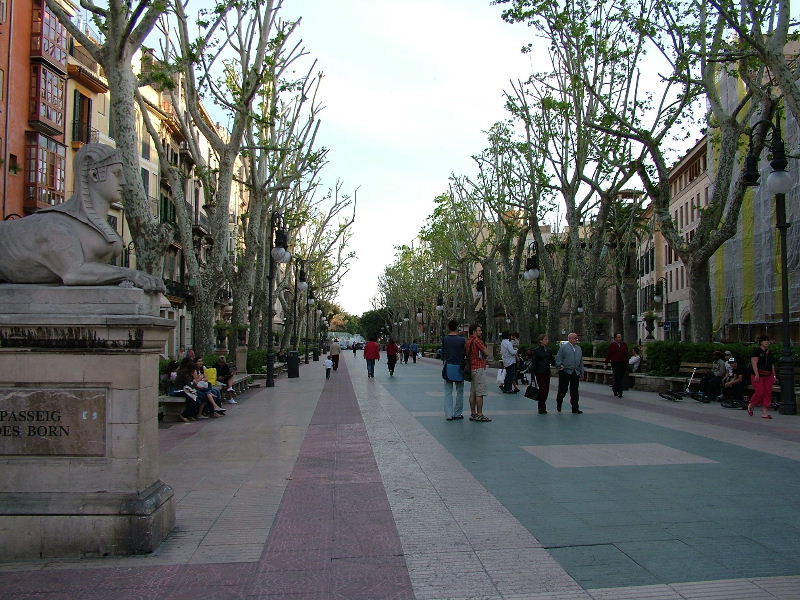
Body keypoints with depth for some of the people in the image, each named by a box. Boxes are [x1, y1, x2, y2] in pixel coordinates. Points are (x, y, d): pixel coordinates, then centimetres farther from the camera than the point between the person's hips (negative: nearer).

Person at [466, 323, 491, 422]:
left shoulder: (468, 341, 14)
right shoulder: (477, 340, -13)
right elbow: (487, 353, -13)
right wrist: (485, 347, 8)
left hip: (471, 368, 10)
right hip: (479, 368, -9)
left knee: (473, 393, 11)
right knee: (480, 393, -7)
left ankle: (473, 414, 15)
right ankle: (479, 415, -6)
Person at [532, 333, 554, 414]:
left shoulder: (549, 350, 10)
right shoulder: (537, 350, -5)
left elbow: (551, 361, 13)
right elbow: (534, 362, -6)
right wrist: (532, 374, -10)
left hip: (547, 372, 5)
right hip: (539, 372, -5)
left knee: (546, 389, 5)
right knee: (543, 389, -9)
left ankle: (542, 407, 17)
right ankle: (541, 408, -1)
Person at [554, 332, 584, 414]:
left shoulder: (579, 348, 17)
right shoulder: (564, 347, 0)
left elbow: (581, 361, 19)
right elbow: (558, 358, -3)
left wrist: (581, 373, 16)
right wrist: (559, 365, -19)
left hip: (575, 373, 5)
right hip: (565, 372, -4)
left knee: (574, 392, 4)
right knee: (562, 390, 3)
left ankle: (575, 409, 9)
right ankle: (558, 404, 27)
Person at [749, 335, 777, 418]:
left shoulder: (770, 353, 16)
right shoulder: (756, 351, -5)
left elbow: (772, 366, 20)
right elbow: (754, 363, -14)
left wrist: (774, 375, 11)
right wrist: (756, 374, -23)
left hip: (768, 376, 6)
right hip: (758, 376, -6)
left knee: (768, 393, -2)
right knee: (760, 392, -12)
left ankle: (764, 413, 0)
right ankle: (750, 406, 13)